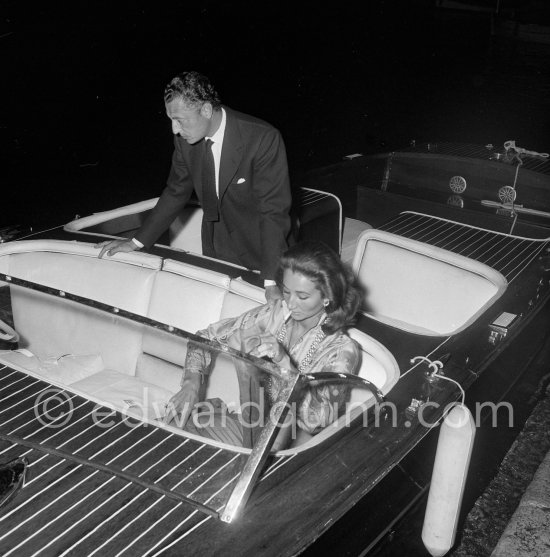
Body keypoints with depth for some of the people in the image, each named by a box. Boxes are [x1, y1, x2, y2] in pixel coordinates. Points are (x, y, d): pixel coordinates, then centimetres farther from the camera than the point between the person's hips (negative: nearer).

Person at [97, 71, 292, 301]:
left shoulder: (264, 139, -24)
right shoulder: (185, 139, -7)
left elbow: (274, 211, -24)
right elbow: (176, 193, 8)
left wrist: (272, 282, -31)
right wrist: (137, 241, 6)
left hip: (259, 252, -4)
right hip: (215, 252, 5)